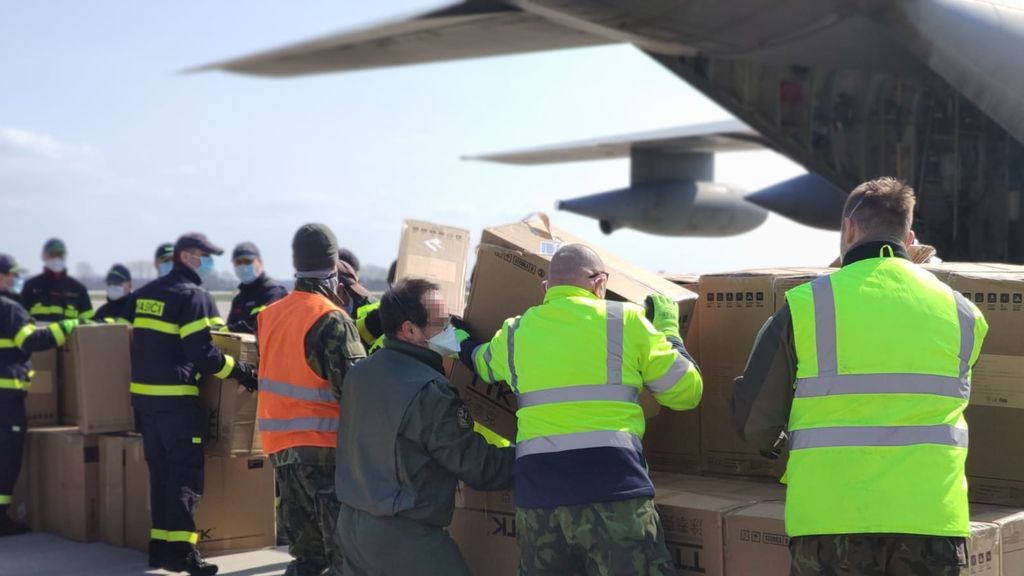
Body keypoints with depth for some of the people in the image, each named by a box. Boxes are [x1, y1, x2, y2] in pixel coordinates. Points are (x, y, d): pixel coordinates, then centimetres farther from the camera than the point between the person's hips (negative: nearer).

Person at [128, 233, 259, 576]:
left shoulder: (145, 293, 15)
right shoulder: (193, 296, -10)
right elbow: (204, 354, -17)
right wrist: (242, 372, -9)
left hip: (142, 393, 8)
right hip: (176, 397, -8)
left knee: (160, 471, 14)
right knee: (187, 473, -3)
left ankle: (160, 546, 17)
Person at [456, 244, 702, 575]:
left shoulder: (516, 332, 13)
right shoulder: (626, 320, 3)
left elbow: (478, 362, 36)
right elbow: (686, 392, 8)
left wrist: (461, 342, 59)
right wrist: (668, 328, 24)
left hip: (538, 495, 4)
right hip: (612, 491, -4)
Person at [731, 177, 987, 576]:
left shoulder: (806, 306, -5)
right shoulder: (961, 314, 5)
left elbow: (753, 422, -2)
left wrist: (774, 445, 21)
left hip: (834, 522, -2)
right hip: (931, 520, 2)